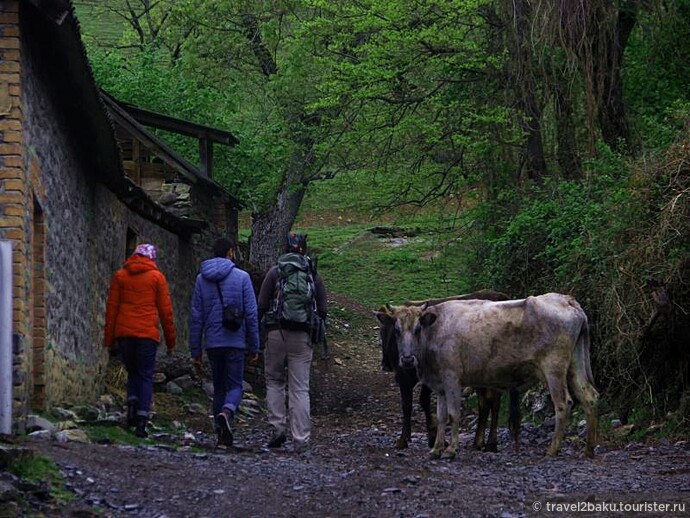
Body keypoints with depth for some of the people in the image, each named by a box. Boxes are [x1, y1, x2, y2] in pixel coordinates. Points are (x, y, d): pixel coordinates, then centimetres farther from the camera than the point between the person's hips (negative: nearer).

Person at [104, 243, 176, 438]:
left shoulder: (120, 276, 8)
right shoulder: (156, 277, 2)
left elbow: (111, 307, 7)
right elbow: (165, 310, 2)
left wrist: (110, 338, 11)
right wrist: (170, 340, 9)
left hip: (124, 333, 2)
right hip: (147, 333, -2)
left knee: (132, 371, 19)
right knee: (146, 375, 3)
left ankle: (132, 401, -6)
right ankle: (142, 418, -10)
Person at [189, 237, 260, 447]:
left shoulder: (202, 279, 6)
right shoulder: (242, 277, -2)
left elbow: (196, 316, 6)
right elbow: (251, 314, -4)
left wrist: (195, 351, 10)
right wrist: (254, 347, 1)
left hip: (212, 343, 3)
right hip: (235, 342, -3)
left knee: (219, 386, 14)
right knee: (234, 385, 3)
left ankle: (222, 434, 10)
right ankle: (226, 412, -28)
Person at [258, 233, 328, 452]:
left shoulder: (275, 272, 1)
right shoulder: (314, 275, 7)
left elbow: (262, 306, -2)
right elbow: (323, 310, 7)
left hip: (277, 333, -1)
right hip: (303, 336, 1)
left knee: (274, 381, 15)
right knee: (300, 388, 3)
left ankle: (278, 427, 1)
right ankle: (301, 439, -2)